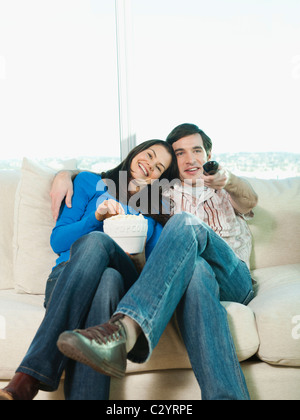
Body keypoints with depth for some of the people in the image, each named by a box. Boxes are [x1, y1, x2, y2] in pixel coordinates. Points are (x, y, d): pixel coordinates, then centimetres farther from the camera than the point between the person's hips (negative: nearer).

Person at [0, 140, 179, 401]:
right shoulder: (90, 183, 20)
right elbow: (57, 241, 10)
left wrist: (138, 265, -7)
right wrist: (97, 215, -5)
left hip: (124, 287, 1)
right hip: (66, 278, -1)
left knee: (96, 241, -35)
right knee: (94, 239, -38)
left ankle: (29, 380, -47)